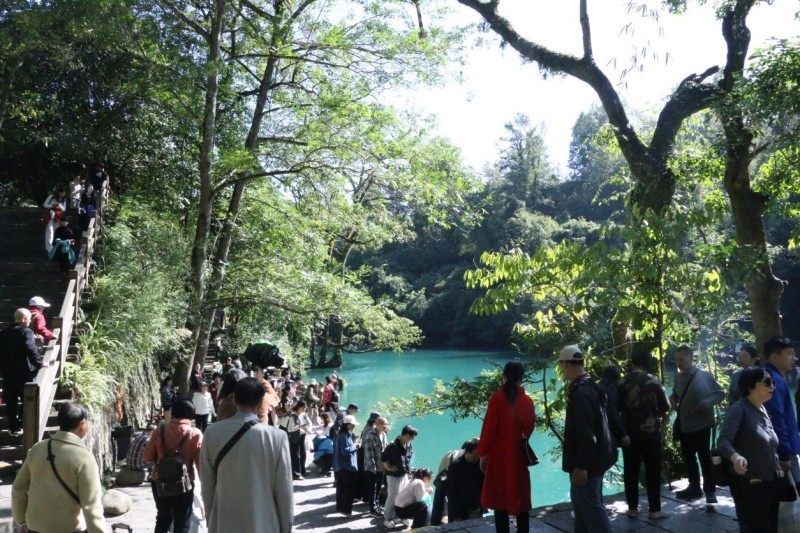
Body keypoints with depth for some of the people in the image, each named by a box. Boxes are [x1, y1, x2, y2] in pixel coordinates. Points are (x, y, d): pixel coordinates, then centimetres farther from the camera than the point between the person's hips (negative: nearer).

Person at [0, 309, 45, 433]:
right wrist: (40, 363, -17)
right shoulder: (26, 332, -13)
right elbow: (31, 350, -26)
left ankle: (13, 426, 19)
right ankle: (22, 425, 8)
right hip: (24, 372, -6)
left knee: (11, 401, 13)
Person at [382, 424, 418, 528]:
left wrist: (408, 468, 11)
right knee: (392, 497, 0)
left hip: (404, 475, 7)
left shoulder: (409, 446, 0)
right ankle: (388, 519, 13)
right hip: (393, 476, -7)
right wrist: (388, 467, -12)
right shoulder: (392, 446, -24)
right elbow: (383, 457, -17)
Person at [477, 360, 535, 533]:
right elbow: (529, 427, 8)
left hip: (499, 456, -3)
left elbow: (488, 428, -12)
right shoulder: (527, 401, -2)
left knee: (500, 497, 4)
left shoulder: (497, 399, -13)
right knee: (520, 496, 14)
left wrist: (482, 454, -2)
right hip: (519, 455, 4)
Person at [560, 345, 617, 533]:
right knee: (581, 503, 20)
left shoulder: (581, 392, -23)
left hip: (586, 462, -10)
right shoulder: (588, 386, 9)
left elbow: (585, 433, -26)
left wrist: (581, 466, -22)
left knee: (591, 507, -2)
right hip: (593, 458, 10)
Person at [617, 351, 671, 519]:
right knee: (653, 471, 6)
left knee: (631, 471, 9)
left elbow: (618, 407, 7)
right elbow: (665, 408, -3)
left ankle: (632, 507, 15)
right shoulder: (653, 381, -7)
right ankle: (654, 509, 9)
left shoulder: (622, 382, -2)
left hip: (629, 432, 2)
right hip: (651, 432, -2)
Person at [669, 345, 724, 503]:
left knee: (704, 457, -1)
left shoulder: (705, 376, -10)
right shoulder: (678, 377, 4)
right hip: (684, 424, 6)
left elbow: (720, 394, -5)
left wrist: (706, 402, -20)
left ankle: (710, 491, 12)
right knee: (687, 456, 14)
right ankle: (694, 486, 29)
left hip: (701, 424, -6)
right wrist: (673, 400, -5)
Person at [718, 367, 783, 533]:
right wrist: (736, 457, -46)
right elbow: (723, 441, -28)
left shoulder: (763, 410, 9)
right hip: (748, 484, -8)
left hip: (770, 482, 8)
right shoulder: (738, 409, -15)